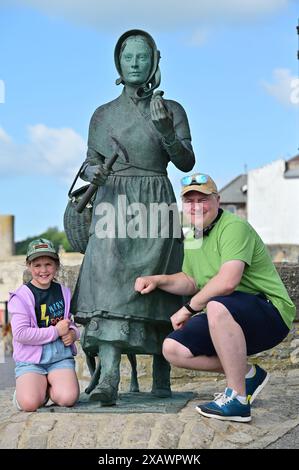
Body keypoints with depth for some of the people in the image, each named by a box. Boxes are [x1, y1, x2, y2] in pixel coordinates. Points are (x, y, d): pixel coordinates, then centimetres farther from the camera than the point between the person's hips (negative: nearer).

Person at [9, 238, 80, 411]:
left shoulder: (64, 292, 10)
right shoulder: (21, 296, -6)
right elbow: (20, 333, -15)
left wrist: (73, 333, 0)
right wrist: (56, 331, -13)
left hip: (61, 356, 3)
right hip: (30, 359, -3)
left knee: (68, 398, -23)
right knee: (29, 403, -26)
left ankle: (50, 386, 12)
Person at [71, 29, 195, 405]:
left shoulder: (171, 109, 10)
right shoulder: (103, 114, 16)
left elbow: (186, 163, 2)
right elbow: (90, 163, 17)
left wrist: (167, 131, -15)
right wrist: (93, 172, -7)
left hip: (155, 205, -1)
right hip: (113, 205, 1)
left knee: (155, 288, -5)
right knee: (108, 277, -18)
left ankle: (161, 377, 6)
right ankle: (109, 377, -28)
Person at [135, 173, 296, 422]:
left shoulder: (234, 227, -17)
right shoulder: (192, 237, 13)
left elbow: (227, 282, -30)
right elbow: (191, 281, 25)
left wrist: (189, 308, -17)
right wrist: (158, 280, 6)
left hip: (270, 314, -9)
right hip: (228, 319, 9)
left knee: (218, 306, -38)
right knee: (173, 349, -5)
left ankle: (237, 399, -29)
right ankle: (247, 374, 6)